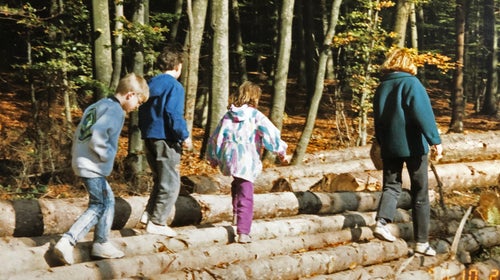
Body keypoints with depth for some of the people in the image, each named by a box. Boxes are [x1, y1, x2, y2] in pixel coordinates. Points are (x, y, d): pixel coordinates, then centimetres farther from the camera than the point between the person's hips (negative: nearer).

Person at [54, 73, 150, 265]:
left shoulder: (99, 105, 15)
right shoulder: (115, 111, -15)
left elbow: (80, 132, 17)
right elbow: (97, 135, -28)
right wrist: (106, 156, -15)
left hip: (82, 161, 10)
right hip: (92, 166, -10)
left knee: (108, 201, 18)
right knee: (100, 205, -2)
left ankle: (101, 244, 23)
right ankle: (67, 241, -9)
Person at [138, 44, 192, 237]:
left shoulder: (151, 84, 13)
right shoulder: (174, 86, -11)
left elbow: (142, 111, 16)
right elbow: (174, 114, -18)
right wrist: (184, 136, -11)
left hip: (149, 138, 8)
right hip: (166, 140, -8)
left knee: (160, 179, 20)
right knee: (170, 183, 0)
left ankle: (149, 214, 14)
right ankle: (157, 222, 1)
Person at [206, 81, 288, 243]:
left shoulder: (228, 115, 9)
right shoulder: (255, 115, -4)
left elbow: (216, 137, 14)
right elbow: (271, 132, -11)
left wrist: (212, 158, 26)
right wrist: (281, 152, -1)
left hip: (228, 158, 4)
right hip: (246, 161, -4)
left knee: (237, 184, 32)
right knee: (246, 196, -1)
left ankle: (236, 214, 22)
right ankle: (243, 233, -7)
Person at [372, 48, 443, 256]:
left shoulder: (382, 87, 11)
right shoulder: (411, 83, -9)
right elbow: (423, 113, -18)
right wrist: (435, 140, -17)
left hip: (389, 146, 5)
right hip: (412, 145, -5)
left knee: (391, 186, 9)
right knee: (420, 193, 3)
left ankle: (381, 222, -18)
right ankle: (422, 241, 5)